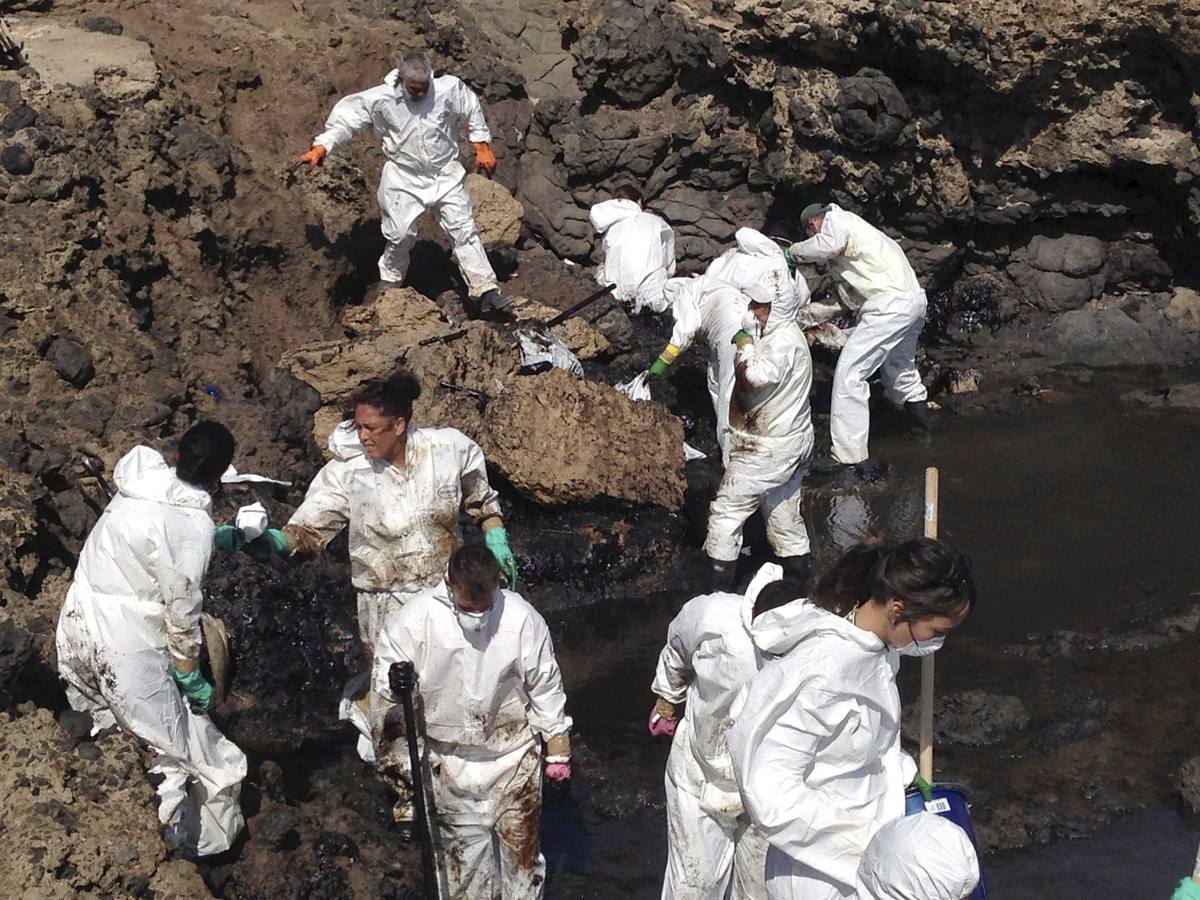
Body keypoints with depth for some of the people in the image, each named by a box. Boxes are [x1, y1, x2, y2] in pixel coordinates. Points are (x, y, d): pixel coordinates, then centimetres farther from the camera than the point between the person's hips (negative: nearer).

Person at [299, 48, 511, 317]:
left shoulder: (449, 89, -15)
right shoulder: (380, 99, -16)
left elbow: (472, 113, 3)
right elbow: (345, 118, -6)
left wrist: (482, 148, 7)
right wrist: (322, 147, -11)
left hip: (445, 174, 0)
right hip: (404, 178, 0)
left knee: (464, 229, -7)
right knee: (399, 235, 1)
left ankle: (485, 291, -7)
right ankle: (389, 286, 26)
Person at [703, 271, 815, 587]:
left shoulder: (782, 342, -23)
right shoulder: (783, 335, 9)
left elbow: (752, 378, -36)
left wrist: (745, 341, -24)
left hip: (769, 450, -10)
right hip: (792, 442, 10)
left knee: (726, 510, -3)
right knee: (783, 513, 19)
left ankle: (717, 579, 1)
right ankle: (798, 576, 27)